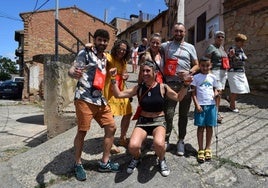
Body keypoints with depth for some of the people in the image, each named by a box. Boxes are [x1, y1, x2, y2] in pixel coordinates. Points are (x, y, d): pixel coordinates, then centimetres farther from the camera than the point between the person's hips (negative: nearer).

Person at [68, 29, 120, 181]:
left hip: (100, 99, 7)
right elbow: (72, 70, -12)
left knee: (111, 127, 5)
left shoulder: (104, 58, 19)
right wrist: (74, 73, -34)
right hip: (84, 99, -7)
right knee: (82, 131, 0)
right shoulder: (85, 53, 0)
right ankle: (78, 164, 20)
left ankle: (105, 163, 18)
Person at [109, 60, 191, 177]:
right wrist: (113, 80, -10)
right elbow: (118, 94, -2)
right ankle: (136, 158, 16)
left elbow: (178, 97, 6)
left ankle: (161, 160, 7)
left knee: (159, 144, -33)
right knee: (133, 146, -26)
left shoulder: (162, 87, -3)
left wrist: (186, 85, -6)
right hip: (142, 121, 1)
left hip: (159, 121, -1)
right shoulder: (139, 88, -1)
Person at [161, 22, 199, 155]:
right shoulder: (166, 45, 9)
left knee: (183, 114, 8)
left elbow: (196, 65, 12)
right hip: (171, 83, -1)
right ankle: (166, 140, 12)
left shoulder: (190, 47, 11)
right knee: (168, 113, -4)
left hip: (186, 84, 2)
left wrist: (189, 72, -7)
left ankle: (181, 141, 22)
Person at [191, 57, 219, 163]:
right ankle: (200, 150, 13)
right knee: (201, 127, 3)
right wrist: (197, 105, -11)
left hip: (211, 105, 2)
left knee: (209, 127, 9)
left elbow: (215, 89, 15)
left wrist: (216, 94, -9)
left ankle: (208, 148, 23)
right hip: (200, 105, -2)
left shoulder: (212, 77, 9)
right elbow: (193, 92, -2)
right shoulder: (196, 77, 1)